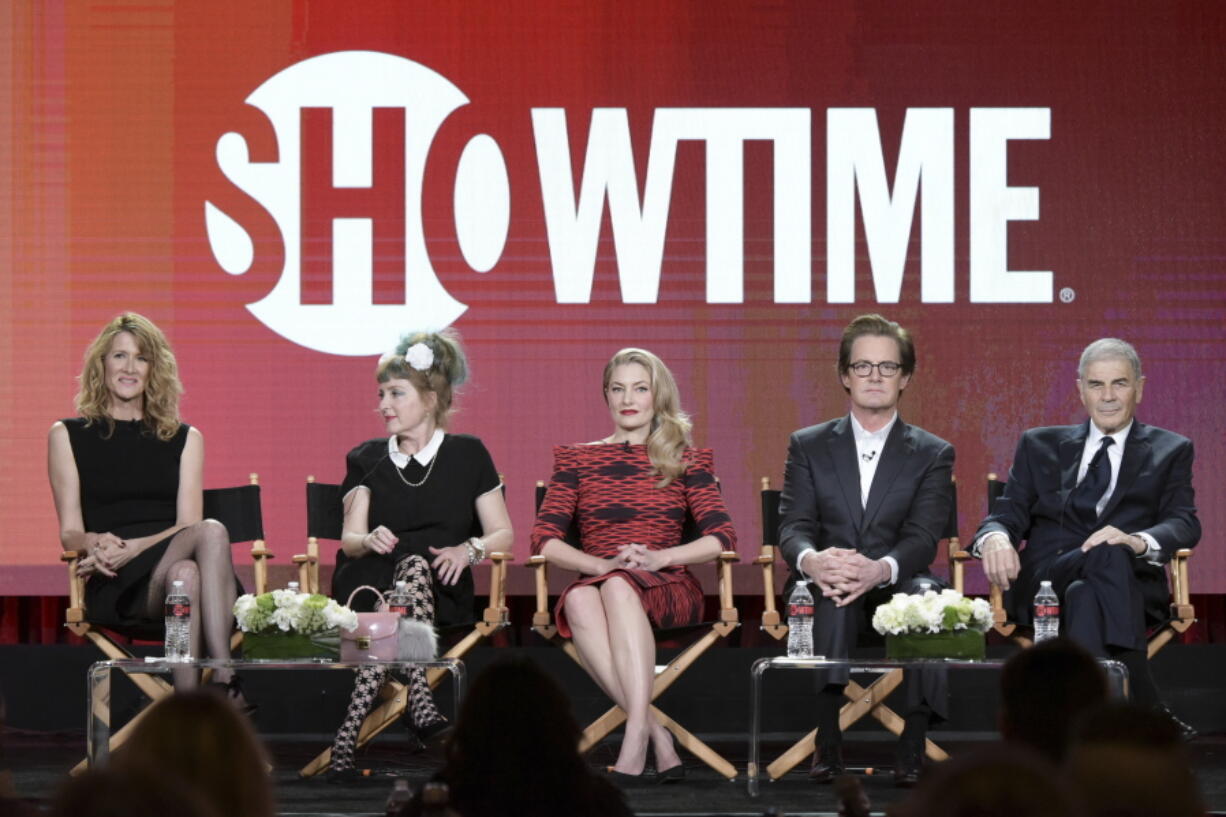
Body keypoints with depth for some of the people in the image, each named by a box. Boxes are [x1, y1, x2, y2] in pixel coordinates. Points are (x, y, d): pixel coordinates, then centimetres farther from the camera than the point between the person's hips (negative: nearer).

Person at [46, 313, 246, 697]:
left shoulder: (185, 439, 21)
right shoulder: (68, 436, 16)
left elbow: (188, 524, 6)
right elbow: (70, 533, 8)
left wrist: (133, 548, -13)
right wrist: (98, 543, -17)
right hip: (113, 587, -2)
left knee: (187, 573, -38)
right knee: (212, 532, -34)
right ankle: (224, 676, -46)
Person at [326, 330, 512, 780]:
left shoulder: (467, 455, 12)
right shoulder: (367, 460, 16)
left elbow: (503, 534, 9)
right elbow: (349, 539, 7)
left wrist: (468, 550, -13)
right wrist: (370, 540, -17)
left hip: (442, 591, -1)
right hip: (370, 584, 1)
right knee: (411, 565, -35)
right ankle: (419, 703, -50)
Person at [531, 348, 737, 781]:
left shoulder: (686, 461, 15)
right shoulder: (576, 460, 17)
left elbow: (722, 538, 3)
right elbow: (544, 541, 5)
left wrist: (660, 557, -14)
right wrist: (603, 563, -13)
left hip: (668, 588, -1)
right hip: (596, 581, 1)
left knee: (619, 587, -38)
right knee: (579, 599, -38)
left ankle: (635, 735, -48)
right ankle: (656, 733, -41)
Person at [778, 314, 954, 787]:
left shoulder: (933, 455, 10)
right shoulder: (809, 446, 13)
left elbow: (923, 537, -5)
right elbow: (793, 526, 0)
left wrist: (881, 569, -30)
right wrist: (812, 560, -27)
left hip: (894, 587, 0)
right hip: (825, 588, 0)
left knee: (925, 592, -36)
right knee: (832, 596, -37)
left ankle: (913, 749, -41)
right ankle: (827, 744, -42)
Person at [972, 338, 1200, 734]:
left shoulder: (1170, 451, 21)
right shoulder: (1040, 446, 25)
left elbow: (1184, 524, 5)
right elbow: (1009, 514, 14)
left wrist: (1139, 541, -20)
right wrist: (995, 538, -14)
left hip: (1131, 586, 0)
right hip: (1045, 583, 0)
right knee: (1105, 557, -37)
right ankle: (1147, 716, -48)